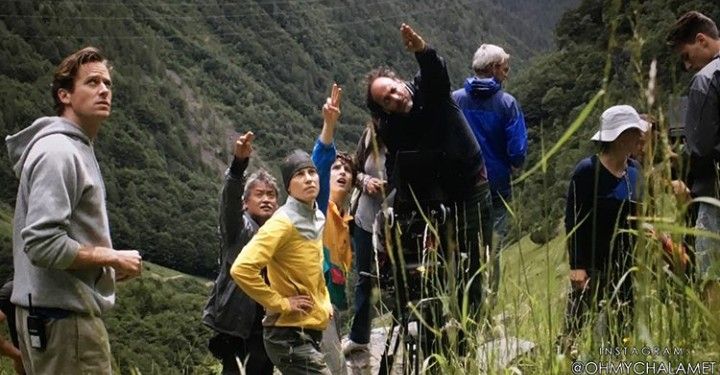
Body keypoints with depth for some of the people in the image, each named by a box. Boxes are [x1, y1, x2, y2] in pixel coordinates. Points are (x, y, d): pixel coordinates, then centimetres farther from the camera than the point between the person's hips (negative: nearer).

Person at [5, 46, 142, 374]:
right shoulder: (57, 152, -16)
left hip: (64, 313, 10)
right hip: (64, 316, -10)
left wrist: (107, 267, 9)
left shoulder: (78, 149, 15)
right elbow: (43, 244, -24)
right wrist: (114, 258, -14)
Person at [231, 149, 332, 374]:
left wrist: (324, 301, 13)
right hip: (290, 335, -9)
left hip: (308, 332, 9)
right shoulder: (283, 222, -17)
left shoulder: (317, 219, 10)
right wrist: (281, 303, -20)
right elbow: (242, 269, -27)